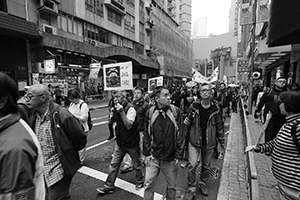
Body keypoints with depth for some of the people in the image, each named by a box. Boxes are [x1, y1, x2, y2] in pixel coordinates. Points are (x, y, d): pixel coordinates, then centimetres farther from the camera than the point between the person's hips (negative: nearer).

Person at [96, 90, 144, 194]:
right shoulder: (116, 108, 3)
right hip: (120, 142, 6)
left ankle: (139, 181, 39)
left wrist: (121, 112, -34)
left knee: (136, 164, 14)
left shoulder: (130, 109, -21)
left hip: (131, 143, -6)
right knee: (114, 164, 11)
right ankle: (109, 186, 27)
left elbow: (129, 125, -30)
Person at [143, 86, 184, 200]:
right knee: (148, 184, 12)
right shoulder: (150, 112, -7)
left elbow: (180, 135, -6)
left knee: (172, 186, 19)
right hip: (153, 157, 1)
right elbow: (147, 135, 1)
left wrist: (178, 155, -6)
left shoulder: (176, 111, -10)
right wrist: (147, 153, 0)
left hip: (171, 159, 0)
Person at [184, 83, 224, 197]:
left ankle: (203, 184, 41)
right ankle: (191, 186, 20)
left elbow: (220, 126, 5)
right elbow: (186, 123, 0)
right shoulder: (194, 107, -8)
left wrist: (222, 142, 10)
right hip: (194, 141, -2)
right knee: (193, 165, -5)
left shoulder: (215, 109, -4)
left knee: (206, 165, 17)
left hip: (209, 142, 2)